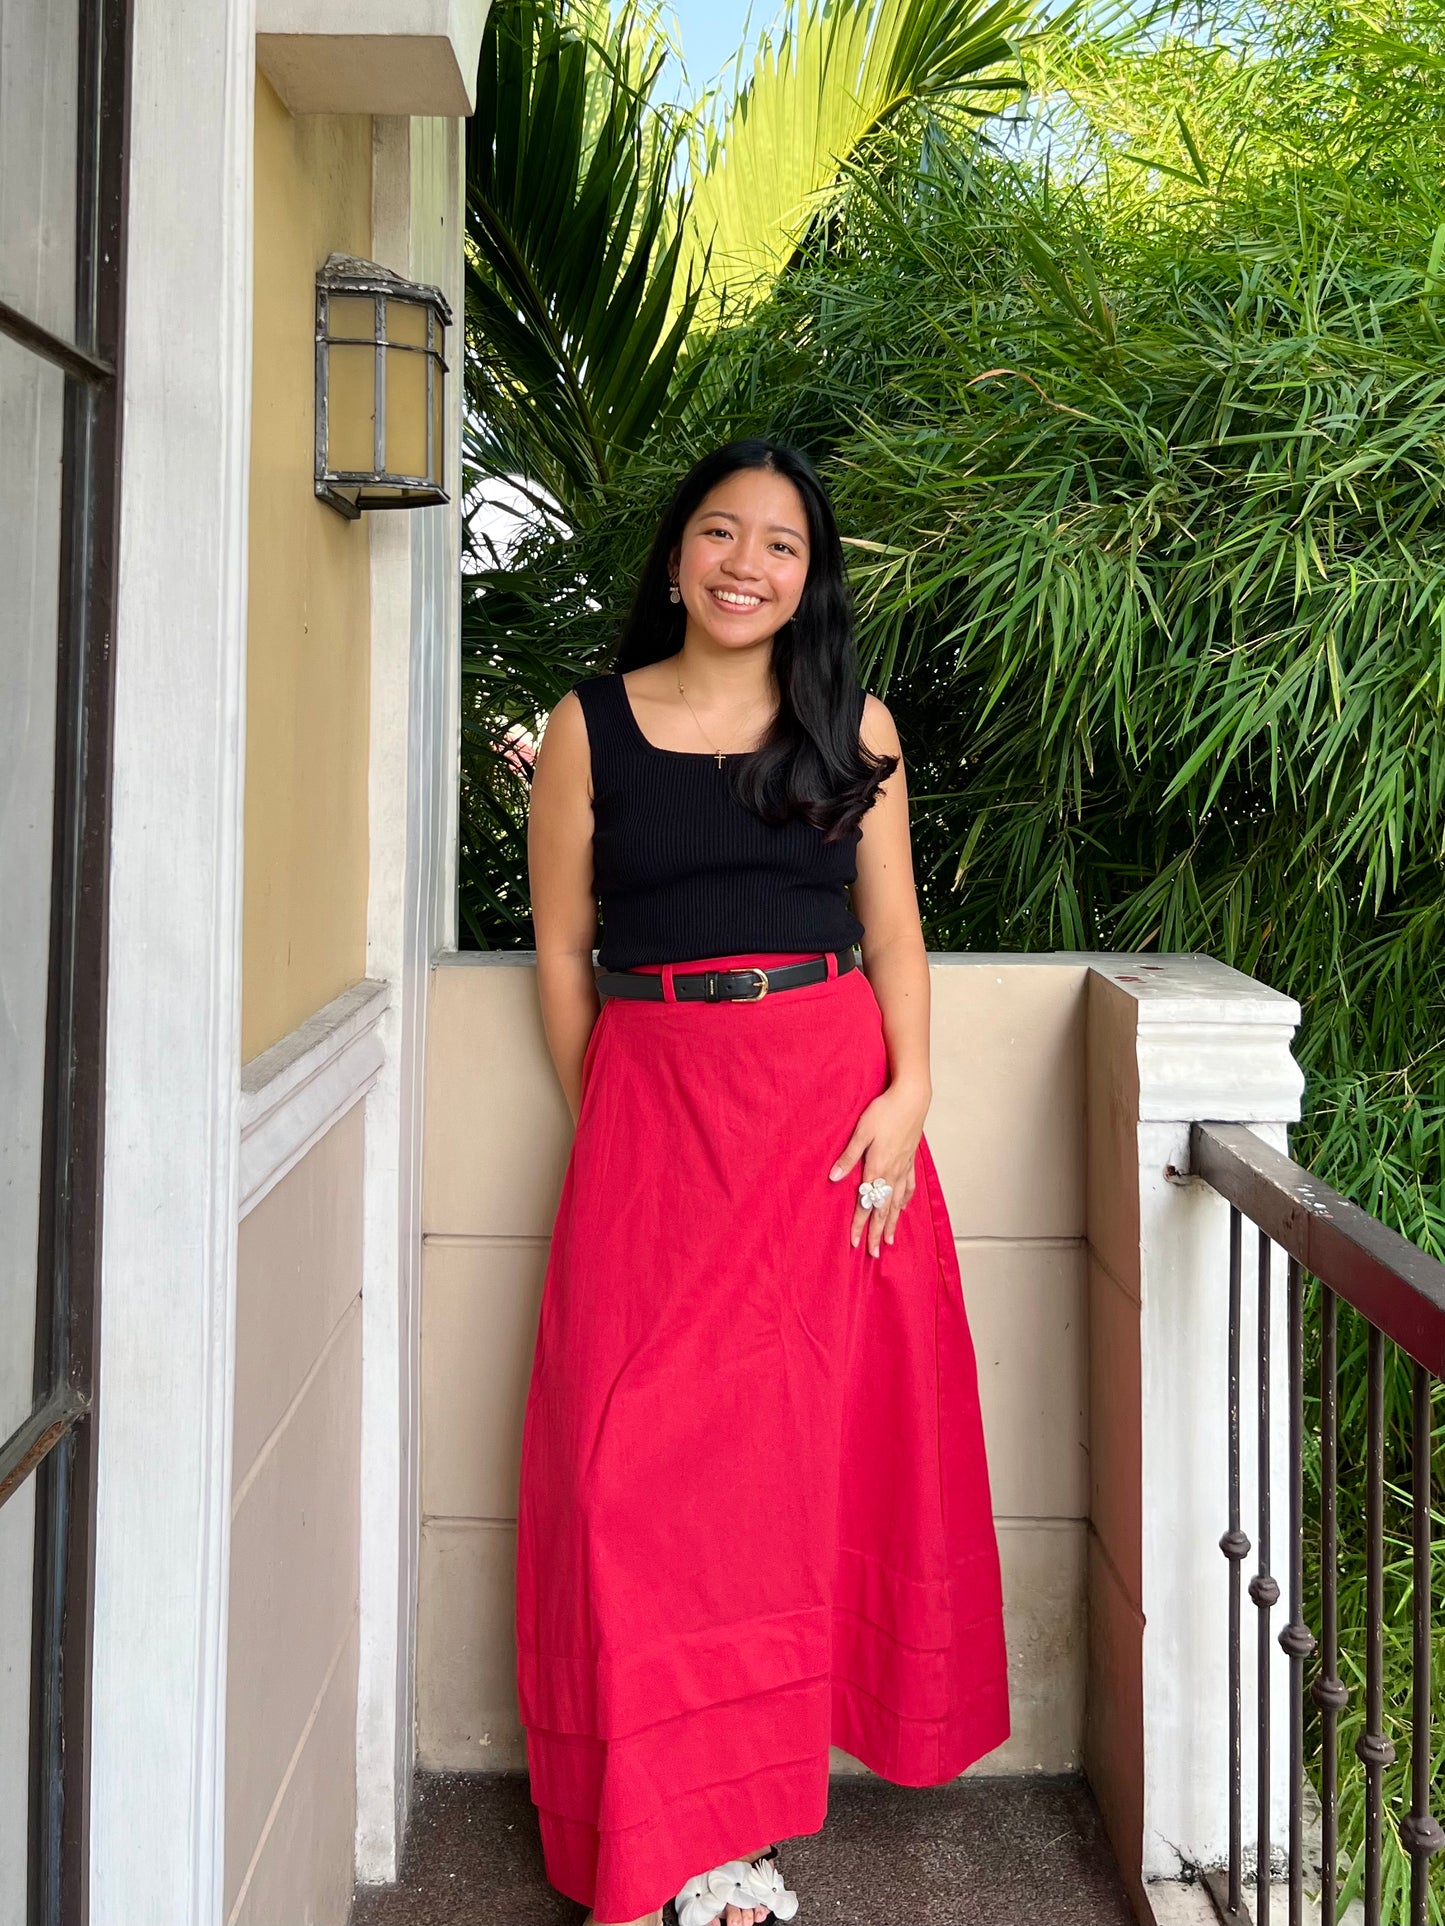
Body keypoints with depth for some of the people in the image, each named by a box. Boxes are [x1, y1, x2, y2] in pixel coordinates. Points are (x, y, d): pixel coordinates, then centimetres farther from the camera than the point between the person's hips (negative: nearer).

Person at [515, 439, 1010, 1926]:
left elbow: (893, 930, 7)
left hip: (832, 1098, 1)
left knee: (811, 1434, 4)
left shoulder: (854, 725, 8)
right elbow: (562, 946, 6)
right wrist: (601, 1123, 1)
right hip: (651, 1103, 0)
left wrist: (907, 1092, -7)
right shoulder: (590, 725, 5)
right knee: (641, 1449, -3)